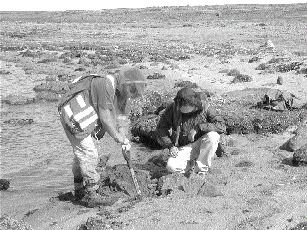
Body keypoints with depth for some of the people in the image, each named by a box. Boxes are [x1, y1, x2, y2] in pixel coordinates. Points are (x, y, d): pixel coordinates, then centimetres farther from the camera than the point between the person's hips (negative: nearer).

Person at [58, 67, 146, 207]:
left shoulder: (122, 92, 2)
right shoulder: (106, 85, -28)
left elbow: (122, 116, 5)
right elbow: (105, 117, -27)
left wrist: (124, 139, -9)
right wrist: (118, 138, -17)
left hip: (81, 119, 10)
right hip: (73, 117, -10)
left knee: (81, 153, 18)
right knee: (89, 155, -9)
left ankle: (80, 191, 31)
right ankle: (91, 196, -3)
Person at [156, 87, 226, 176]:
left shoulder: (204, 108, -12)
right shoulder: (173, 108, -8)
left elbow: (222, 126, -19)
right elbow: (161, 128, 0)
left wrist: (198, 128, -27)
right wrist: (170, 145, -14)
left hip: (201, 145, 0)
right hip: (184, 148, 1)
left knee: (213, 136, -32)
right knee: (171, 166, -28)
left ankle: (201, 168, -16)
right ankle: (193, 165, 3)